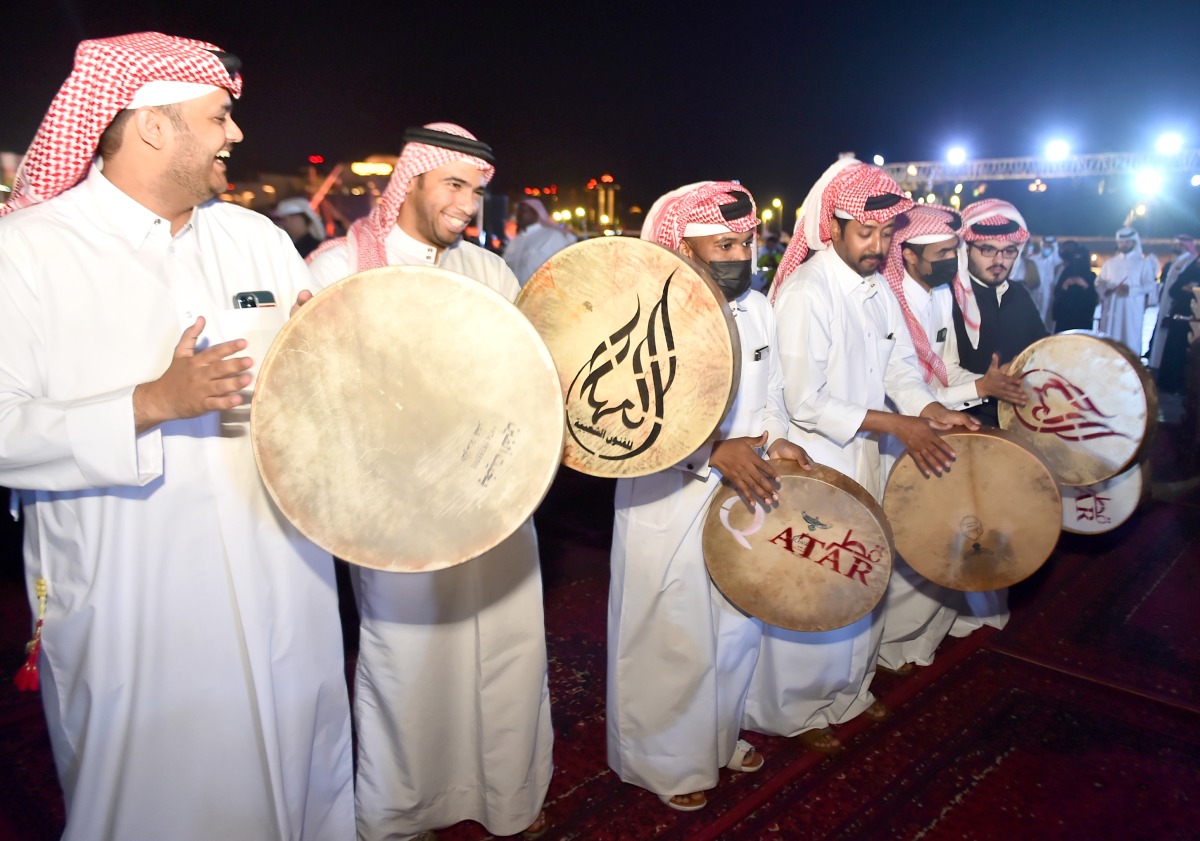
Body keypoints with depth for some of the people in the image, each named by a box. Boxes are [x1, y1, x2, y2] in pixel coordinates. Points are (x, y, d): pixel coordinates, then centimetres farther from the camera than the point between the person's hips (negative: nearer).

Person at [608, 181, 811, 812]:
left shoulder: (757, 308, 6)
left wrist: (775, 439, -3)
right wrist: (713, 451, -31)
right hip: (668, 505, -6)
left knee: (738, 629, 20)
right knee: (672, 638, 7)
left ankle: (723, 734, 44)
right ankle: (666, 761, 30)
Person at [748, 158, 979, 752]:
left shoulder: (878, 288, 7)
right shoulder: (805, 292, -20)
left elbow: (901, 366, 8)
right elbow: (806, 403, -23)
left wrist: (933, 410, -12)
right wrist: (897, 425, -21)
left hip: (864, 460, 8)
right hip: (813, 466, -8)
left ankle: (849, 688, 40)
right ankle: (797, 709, 25)